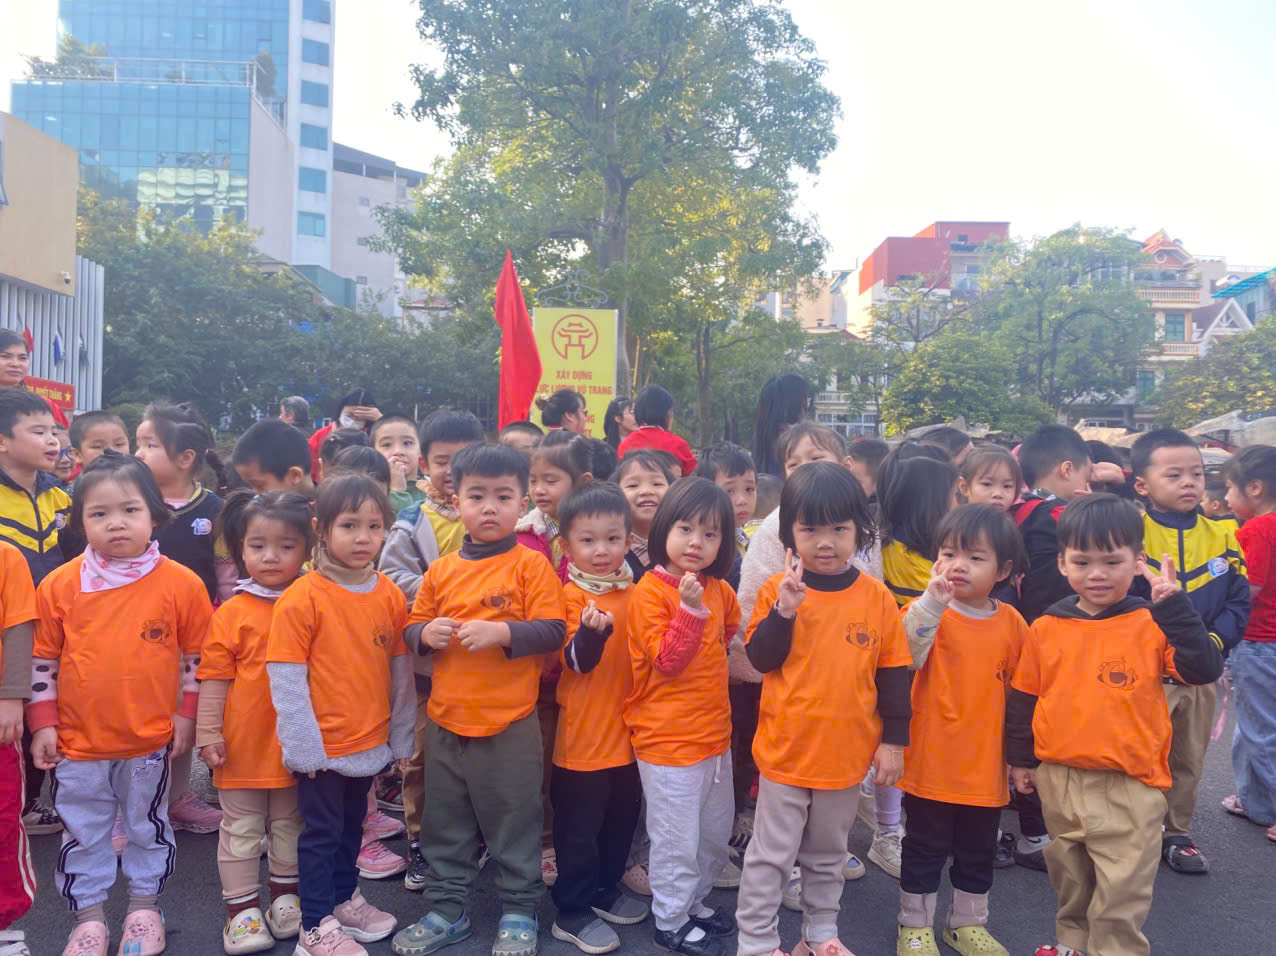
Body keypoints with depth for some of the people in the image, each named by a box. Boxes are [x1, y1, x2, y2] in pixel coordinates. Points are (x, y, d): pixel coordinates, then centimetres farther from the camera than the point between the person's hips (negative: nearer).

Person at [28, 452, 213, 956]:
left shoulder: (181, 584, -10)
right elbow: (42, 660, 3)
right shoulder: (60, 585, -6)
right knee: (82, 834, 15)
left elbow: (197, 659, -2)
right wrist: (42, 723, 1)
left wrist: (187, 717, -1)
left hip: (151, 741, -1)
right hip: (77, 741, 1)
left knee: (148, 828, 16)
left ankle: (144, 907, 36)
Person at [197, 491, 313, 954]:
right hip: (243, 742, -2)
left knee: (290, 824, 18)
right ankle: (241, 908, 24)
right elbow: (214, 677, -4)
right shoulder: (232, 613, -8)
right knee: (241, 829, 11)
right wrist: (207, 733, -6)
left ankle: (286, 895, 35)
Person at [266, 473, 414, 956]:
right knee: (321, 832, 9)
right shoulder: (302, 598, -16)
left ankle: (344, 898, 40)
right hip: (323, 747, -5)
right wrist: (303, 747, -14)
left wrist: (401, 738, 8)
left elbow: (401, 672, 5)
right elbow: (285, 680, -14)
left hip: (369, 743, 5)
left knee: (351, 826, 21)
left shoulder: (391, 596, -2)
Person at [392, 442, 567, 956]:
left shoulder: (531, 565, -7)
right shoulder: (441, 570, 5)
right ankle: (446, 909, 35)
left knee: (514, 823, 9)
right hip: (446, 721, 5)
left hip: (510, 725, -4)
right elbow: (411, 629, 12)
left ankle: (519, 911, 29)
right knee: (446, 825, 18)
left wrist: (501, 632, -25)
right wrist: (427, 634, -10)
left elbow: (553, 630, -13)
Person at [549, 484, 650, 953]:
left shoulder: (634, 589, 3)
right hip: (585, 734, -6)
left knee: (621, 819, 21)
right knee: (579, 827, 6)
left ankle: (606, 889, 40)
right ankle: (571, 913, 22)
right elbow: (576, 661, -23)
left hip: (628, 731, 6)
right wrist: (593, 630, -40)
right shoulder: (574, 596, -14)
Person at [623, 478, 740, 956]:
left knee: (716, 833, 21)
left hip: (715, 733, 7)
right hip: (669, 738, -7)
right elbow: (666, 662, -20)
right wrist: (690, 609, -29)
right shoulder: (649, 592, -15)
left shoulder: (719, 590, 5)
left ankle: (694, 902, 42)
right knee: (678, 840, 6)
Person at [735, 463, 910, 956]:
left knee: (829, 854, 21)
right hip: (786, 748, -2)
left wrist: (894, 740, 1)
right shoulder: (778, 590, -9)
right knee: (770, 855, 9)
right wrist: (784, 611, -26)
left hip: (848, 752, 2)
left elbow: (893, 674, 1)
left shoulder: (876, 597, -5)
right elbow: (760, 658, -12)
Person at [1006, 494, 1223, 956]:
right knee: (1069, 874, 22)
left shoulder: (1151, 624, -7)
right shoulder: (1045, 629, -2)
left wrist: (1174, 607, -26)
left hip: (1129, 784, -3)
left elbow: (1204, 669, -20)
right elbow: (1023, 698, 6)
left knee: (1122, 887, 4)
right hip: (1059, 779, 3)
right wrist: (1021, 759, 9)